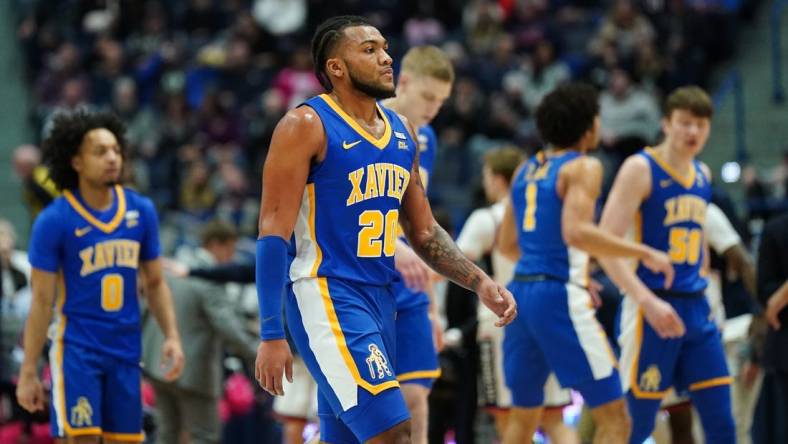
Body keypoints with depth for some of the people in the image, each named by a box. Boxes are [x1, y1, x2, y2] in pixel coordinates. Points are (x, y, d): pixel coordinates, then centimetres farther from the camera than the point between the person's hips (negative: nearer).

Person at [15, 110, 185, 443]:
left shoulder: (141, 211, 5)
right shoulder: (54, 221, -8)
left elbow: (155, 283, 14)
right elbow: (41, 300, -6)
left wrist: (172, 336, 0)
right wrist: (28, 372, -8)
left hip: (126, 351, 4)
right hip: (77, 349, -4)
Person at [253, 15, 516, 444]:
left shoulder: (402, 132, 14)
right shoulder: (306, 126, -9)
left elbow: (424, 233, 21)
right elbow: (274, 233, -12)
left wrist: (480, 283, 6)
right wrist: (272, 334, -19)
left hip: (380, 297, 8)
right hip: (325, 296, -8)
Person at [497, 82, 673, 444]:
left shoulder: (526, 170, 16)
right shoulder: (584, 167, -6)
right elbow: (576, 232, -22)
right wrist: (644, 253, -17)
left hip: (521, 291, 8)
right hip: (560, 296, -8)